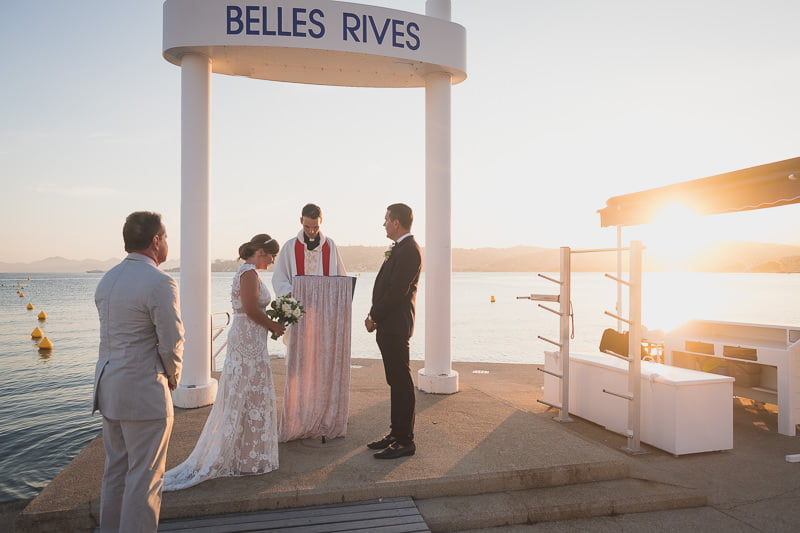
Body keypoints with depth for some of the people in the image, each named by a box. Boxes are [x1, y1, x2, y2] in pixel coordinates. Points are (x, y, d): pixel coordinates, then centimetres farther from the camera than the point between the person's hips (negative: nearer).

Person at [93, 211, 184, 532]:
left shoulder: (107, 279, 8)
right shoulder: (160, 282, -18)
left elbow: (113, 334, 10)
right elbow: (172, 344, -17)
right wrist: (173, 377, 3)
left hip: (108, 386, 9)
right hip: (144, 393, -9)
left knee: (115, 471, 21)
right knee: (144, 477, 5)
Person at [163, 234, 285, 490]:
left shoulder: (245, 271, 15)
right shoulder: (249, 273, -16)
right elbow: (251, 309, -22)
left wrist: (269, 323, 9)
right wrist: (273, 325, -9)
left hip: (243, 339, 10)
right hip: (249, 341, -10)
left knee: (239, 396, 17)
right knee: (249, 396, -1)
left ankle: (232, 451, 28)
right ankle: (248, 458, 11)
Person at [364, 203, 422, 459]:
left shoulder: (409, 250, -16)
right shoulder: (401, 248, 17)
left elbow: (397, 291, -21)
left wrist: (375, 317, -11)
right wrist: (374, 316, 8)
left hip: (395, 325, -10)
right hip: (389, 325, 10)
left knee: (401, 382, -3)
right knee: (396, 381, 16)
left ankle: (405, 441, 7)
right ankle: (396, 432, 27)